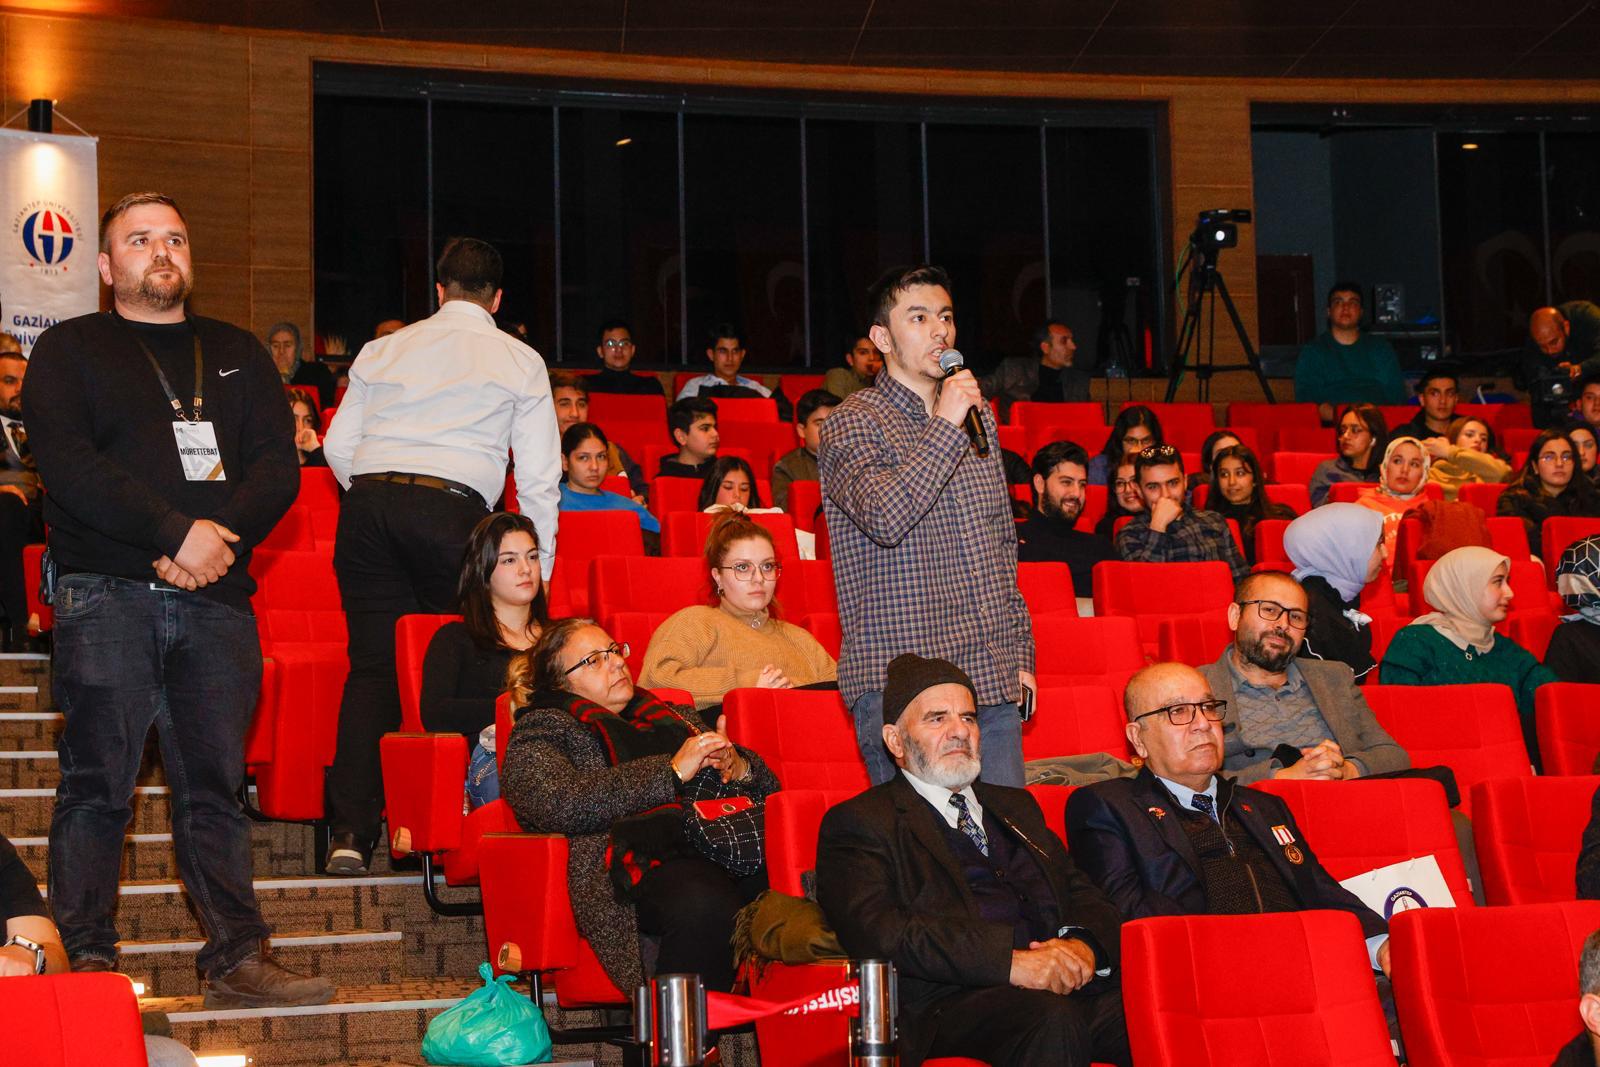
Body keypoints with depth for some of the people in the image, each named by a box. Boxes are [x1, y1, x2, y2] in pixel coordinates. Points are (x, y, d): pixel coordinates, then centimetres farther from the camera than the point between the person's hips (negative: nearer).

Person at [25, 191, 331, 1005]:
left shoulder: (238, 356, 21)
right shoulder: (69, 351, 10)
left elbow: (279, 469, 9)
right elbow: (68, 466, -6)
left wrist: (220, 536, -9)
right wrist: (176, 530, -14)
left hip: (216, 597, 3)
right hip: (106, 594, -3)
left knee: (215, 783, 2)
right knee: (98, 780, -5)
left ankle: (237, 959, 2)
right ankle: (87, 960, -2)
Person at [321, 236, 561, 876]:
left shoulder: (384, 350, 22)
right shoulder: (520, 361, 15)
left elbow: (338, 446, 18)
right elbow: (539, 475, 10)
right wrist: (537, 572, 16)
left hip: (367, 503, 3)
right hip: (451, 509, -3)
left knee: (372, 667, 3)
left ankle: (351, 830, -6)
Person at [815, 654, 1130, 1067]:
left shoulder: (1016, 806, 30)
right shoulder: (859, 823, 8)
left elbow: (1085, 895, 22)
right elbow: (877, 932, -9)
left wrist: (1083, 945, -4)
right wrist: (1009, 962, -19)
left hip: (1068, 986, 5)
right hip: (950, 1006, -5)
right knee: (1053, 1019, -37)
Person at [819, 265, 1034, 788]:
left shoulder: (978, 415, 17)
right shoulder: (853, 423, -4)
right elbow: (885, 518, -22)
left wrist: (1019, 653, 17)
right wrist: (945, 427, -17)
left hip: (992, 683, 6)